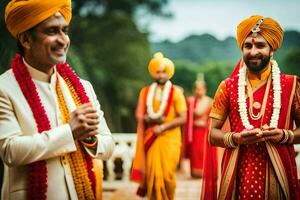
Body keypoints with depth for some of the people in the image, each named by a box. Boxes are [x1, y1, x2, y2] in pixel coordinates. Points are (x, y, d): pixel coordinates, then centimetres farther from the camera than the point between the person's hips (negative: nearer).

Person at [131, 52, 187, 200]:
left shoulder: (176, 92, -1)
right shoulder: (145, 91, 8)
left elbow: (183, 118, -6)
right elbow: (139, 115, 7)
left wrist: (162, 127, -13)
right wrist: (150, 119, -11)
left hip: (169, 138, -2)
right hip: (150, 138, 2)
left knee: (166, 174, -2)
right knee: (153, 174, -4)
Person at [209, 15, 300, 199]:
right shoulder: (228, 87, 2)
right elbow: (213, 134, 3)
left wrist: (284, 135, -14)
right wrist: (235, 138, -15)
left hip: (278, 173, 0)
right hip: (239, 173, 0)